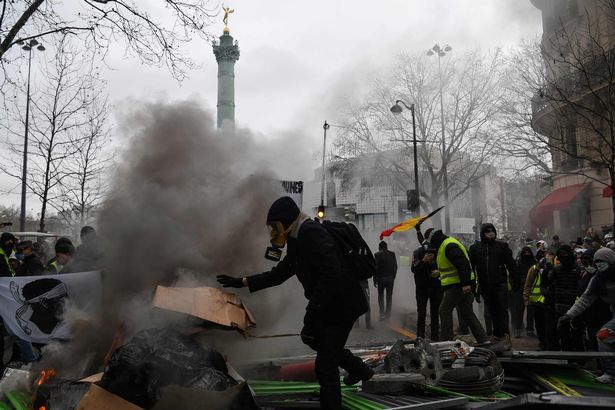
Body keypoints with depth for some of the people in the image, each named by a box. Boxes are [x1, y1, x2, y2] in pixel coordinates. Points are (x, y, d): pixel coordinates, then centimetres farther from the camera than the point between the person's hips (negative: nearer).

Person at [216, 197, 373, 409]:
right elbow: (278, 273, 21)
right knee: (314, 339, 29)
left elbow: (331, 274, -29)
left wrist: (313, 310, -28)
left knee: (325, 366, -6)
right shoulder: (298, 242, 13)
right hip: (330, 304, 11)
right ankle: (359, 370, 45)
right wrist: (242, 282, 19)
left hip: (343, 304, -11)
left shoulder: (311, 233, -20)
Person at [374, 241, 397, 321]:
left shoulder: (377, 254, -8)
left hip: (380, 278, -2)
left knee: (380, 295, 8)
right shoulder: (392, 254, 2)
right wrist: (393, 277, 11)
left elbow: (375, 267, -9)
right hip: (390, 278, 2)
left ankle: (382, 314, 1)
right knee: (389, 295, 12)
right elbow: (395, 267, 3)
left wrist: (375, 279, -2)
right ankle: (388, 313, 14)